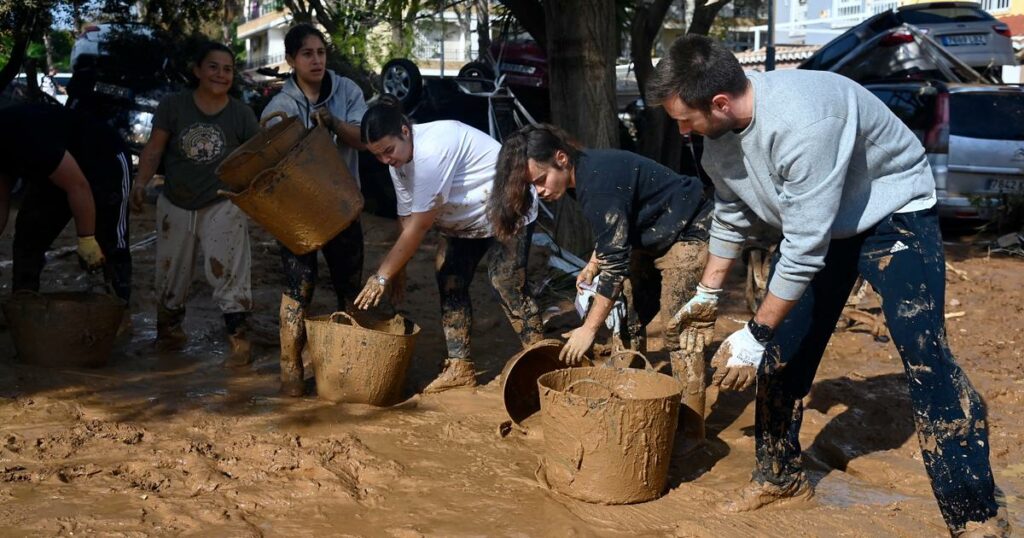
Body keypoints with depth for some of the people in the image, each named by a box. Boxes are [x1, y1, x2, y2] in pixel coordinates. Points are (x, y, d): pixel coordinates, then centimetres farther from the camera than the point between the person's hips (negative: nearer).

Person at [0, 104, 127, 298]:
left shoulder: (24, 135, -37)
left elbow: (78, 186, -32)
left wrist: (86, 239, -26)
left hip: (105, 163, -9)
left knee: (112, 249, -12)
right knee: (28, 239, 1)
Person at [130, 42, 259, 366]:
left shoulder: (241, 114, -4)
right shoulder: (174, 106, -4)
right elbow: (154, 150, -4)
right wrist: (141, 184, -18)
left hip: (222, 205, -2)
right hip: (176, 206, 2)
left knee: (226, 269, -14)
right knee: (171, 271, 15)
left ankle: (238, 336, -5)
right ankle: (169, 325, 37)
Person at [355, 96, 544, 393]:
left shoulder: (432, 149, -36)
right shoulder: (399, 160, -6)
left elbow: (419, 225, -32)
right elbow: (406, 219, -1)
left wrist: (382, 275, -27)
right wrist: (397, 269, -4)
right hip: (462, 220, 9)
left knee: (508, 286, -15)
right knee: (449, 282, 2)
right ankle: (460, 367, 7)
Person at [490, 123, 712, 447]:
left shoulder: (598, 182, -29)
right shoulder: (586, 172, 0)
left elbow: (616, 260, -29)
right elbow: (613, 237, 16)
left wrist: (589, 328, -25)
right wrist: (592, 267, 2)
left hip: (688, 234, -10)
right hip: (653, 237, 10)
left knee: (677, 331, -14)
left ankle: (691, 430, -8)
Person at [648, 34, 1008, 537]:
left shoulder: (802, 122, -39)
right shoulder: (718, 134, -11)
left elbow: (805, 248, -35)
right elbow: (730, 216, 9)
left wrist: (755, 334, -28)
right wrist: (707, 294, 14)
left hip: (893, 213, -8)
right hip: (812, 221, 8)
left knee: (924, 354, -18)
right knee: (783, 350, 5)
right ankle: (780, 475, 24)